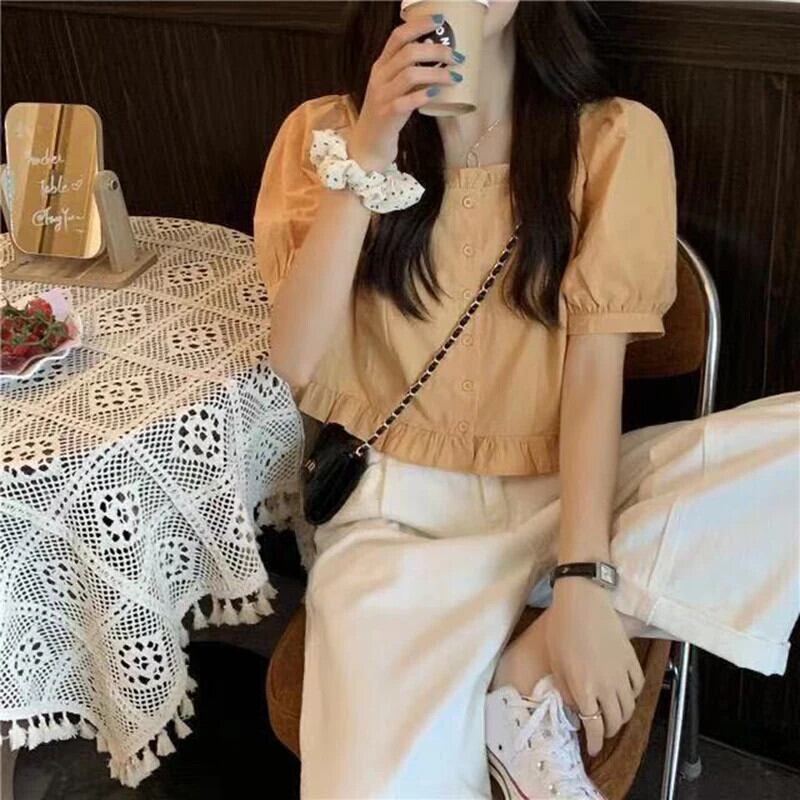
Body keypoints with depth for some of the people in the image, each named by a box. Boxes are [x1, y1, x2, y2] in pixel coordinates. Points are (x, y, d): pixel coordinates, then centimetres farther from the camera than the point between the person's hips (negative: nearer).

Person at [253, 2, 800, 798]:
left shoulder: (615, 138, -2)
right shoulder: (326, 130, 1)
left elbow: (596, 366, -10)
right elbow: (294, 363, -8)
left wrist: (582, 579, -21)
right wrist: (363, 159, -17)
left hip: (562, 491, 2)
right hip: (398, 503, -2)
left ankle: (533, 679, -14)